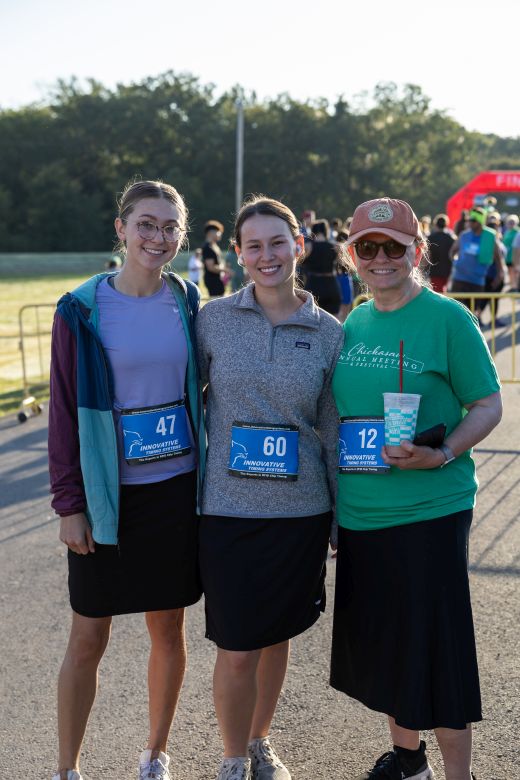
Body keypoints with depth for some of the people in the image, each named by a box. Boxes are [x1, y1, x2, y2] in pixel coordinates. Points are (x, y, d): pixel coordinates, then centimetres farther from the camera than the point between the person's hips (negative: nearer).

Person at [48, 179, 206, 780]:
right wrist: (69, 504, -8)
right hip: (106, 496, -3)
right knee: (87, 638, 7)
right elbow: (65, 410, -5)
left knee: (168, 627, 13)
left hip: (176, 490, 3)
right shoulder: (82, 309, -7)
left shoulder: (187, 302, 2)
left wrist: (206, 476, 7)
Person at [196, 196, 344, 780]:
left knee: (277, 636, 16)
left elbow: (333, 432, 6)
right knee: (236, 650, 2)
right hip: (229, 508, -1)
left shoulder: (328, 333, 0)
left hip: (301, 510, 2)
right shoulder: (213, 320, -3)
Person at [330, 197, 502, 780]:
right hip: (358, 514, 6)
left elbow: (488, 405, -7)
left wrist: (443, 454, -23)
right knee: (379, 645, 18)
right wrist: (330, 496, 14)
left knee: (435, 651, 1)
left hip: (428, 513, -6)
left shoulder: (447, 318, -8)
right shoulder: (352, 326, 9)